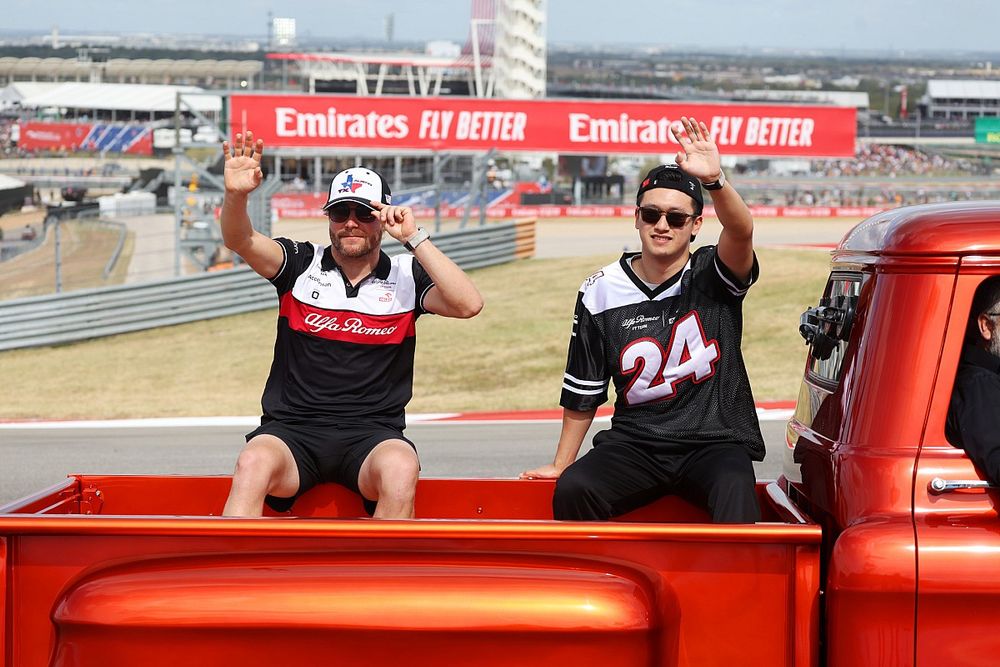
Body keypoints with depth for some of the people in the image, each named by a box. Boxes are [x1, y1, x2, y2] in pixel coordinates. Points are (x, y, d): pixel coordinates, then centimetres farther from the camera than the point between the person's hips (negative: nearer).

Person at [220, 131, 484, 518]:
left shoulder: (406, 276, 8)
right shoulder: (301, 265, 9)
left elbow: (469, 304, -9)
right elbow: (239, 241, -8)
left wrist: (414, 238, -10)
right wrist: (235, 195, -30)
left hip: (372, 433, 0)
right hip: (292, 429, 0)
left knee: (400, 469, -35)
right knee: (253, 464, -33)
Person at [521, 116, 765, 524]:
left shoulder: (713, 278, 1)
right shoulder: (601, 293, 5)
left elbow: (741, 231, -24)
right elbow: (583, 393, 13)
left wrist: (714, 180, -42)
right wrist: (560, 465, 14)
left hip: (714, 441, -2)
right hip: (634, 444, 2)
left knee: (735, 489, -35)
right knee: (572, 489, -27)